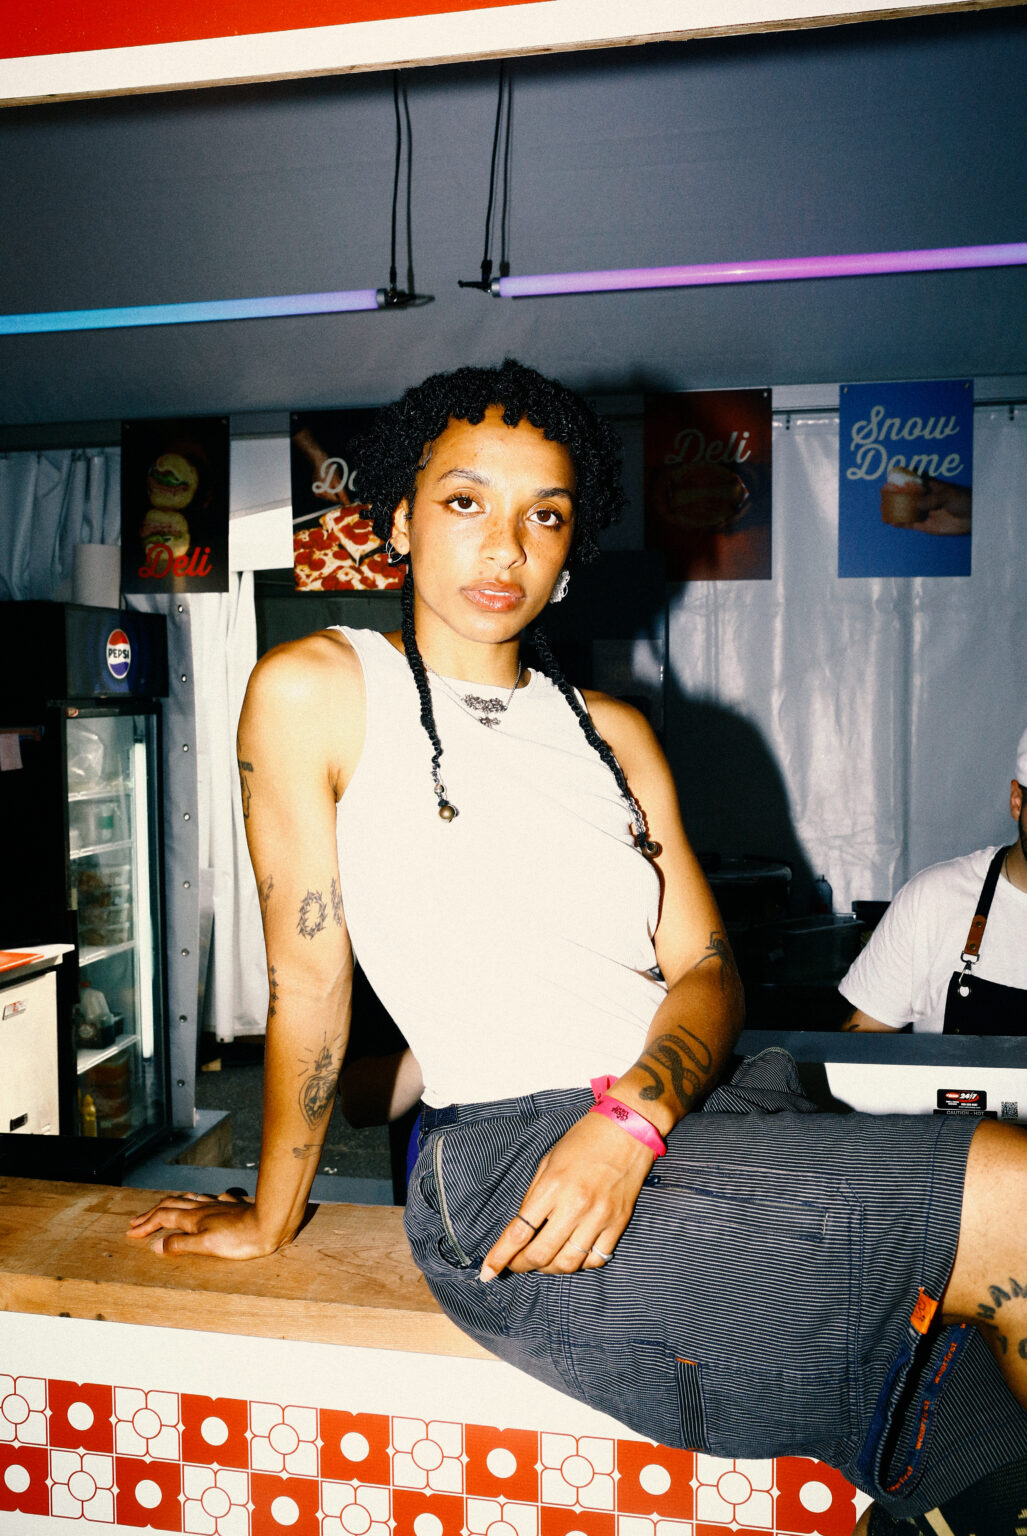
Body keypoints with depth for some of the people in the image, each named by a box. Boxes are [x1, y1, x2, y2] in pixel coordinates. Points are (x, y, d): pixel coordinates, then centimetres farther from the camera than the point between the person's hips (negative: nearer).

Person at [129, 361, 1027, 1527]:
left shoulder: (615, 735, 16)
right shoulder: (316, 690, 0)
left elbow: (704, 969, 7)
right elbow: (308, 973, 1)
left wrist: (629, 1119, -13)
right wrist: (270, 1219, 10)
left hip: (706, 1122, 6)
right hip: (514, 1158, -6)